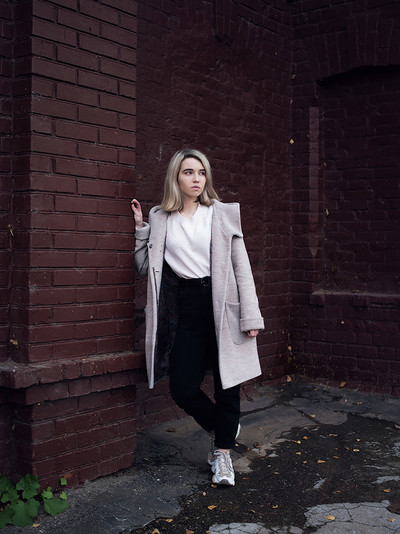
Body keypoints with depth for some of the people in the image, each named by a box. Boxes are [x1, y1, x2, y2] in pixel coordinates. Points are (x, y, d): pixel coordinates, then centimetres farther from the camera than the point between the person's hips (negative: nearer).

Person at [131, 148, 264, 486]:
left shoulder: (223, 214, 3)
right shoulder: (160, 219, 8)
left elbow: (241, 267, 1)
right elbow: (145, 267, 7)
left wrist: (250, 316, -5)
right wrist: (140, 228, -1)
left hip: (221, 306, -1)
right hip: (185, 309, 2)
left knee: (227, 381, 4)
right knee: (183, 388, 1)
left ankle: (223, 451, 22)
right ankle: (222, 427, 30)